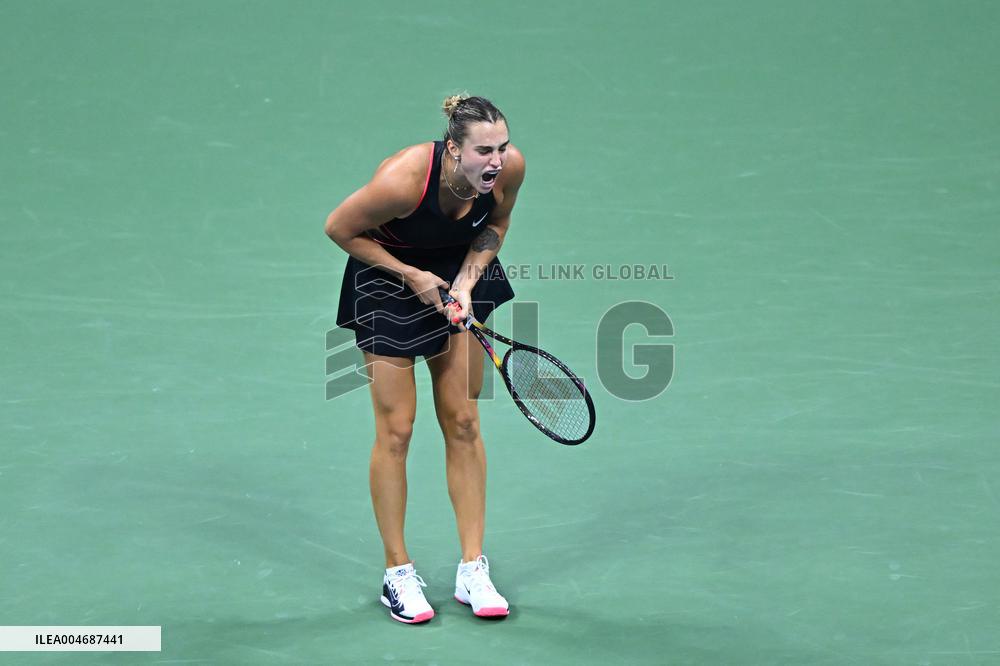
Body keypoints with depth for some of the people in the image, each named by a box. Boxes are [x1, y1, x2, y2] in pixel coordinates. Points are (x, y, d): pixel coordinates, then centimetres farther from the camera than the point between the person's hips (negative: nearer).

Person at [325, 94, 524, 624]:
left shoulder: (510, 167, -23)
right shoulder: (403, 180, -37)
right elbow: (339, 228, -19)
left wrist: (467, 281, -14)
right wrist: (411, 276, -19)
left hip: (460, 276, 4)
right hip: (388, 278, -4)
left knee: (463, 423, 5)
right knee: (396, 431, -1)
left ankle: (472, 571, 12)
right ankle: (398, 575, 12)